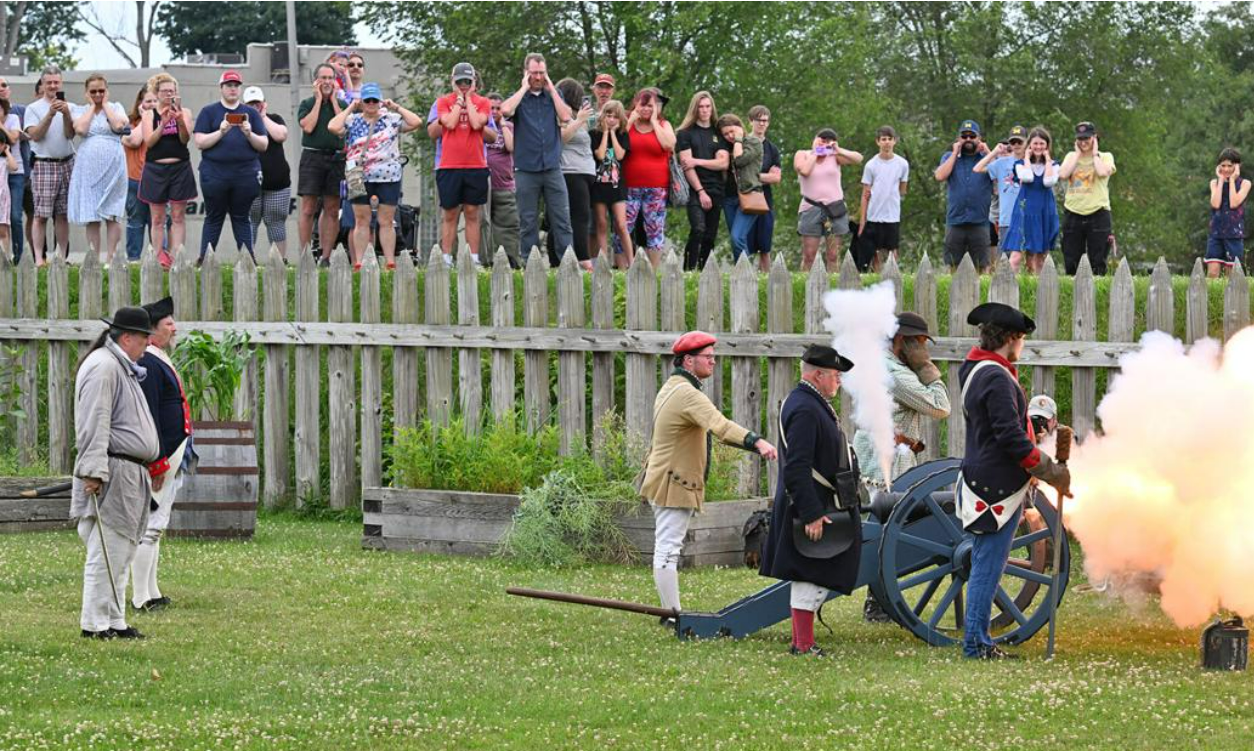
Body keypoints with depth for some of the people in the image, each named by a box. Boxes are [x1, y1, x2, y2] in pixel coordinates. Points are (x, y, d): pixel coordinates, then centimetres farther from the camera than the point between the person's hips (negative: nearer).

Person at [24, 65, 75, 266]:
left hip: (66, 164, 3)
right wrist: (50, 114, -17)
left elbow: (70, 134, 0)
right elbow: (35, 135, -9)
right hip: (43, 164, -3)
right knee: (41, 214, -7)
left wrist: (66, 114, -16)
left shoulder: (68, 107, 11)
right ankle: (39, 258, -7)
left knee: (63, 214, 6)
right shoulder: (33, 108, 2)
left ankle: (63, 256, 11)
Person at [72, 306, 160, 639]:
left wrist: (152, 467, 28)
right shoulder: (102, 367, -12)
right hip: (112, 474, -11)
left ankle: (114, 622, 17)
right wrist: (93, 470, -25)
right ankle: (95, 624, -6)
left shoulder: (122, 368, 22)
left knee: (122, 553, 13)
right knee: (106, 552, -9)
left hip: (132, 475, 11)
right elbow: (93, 424, -20)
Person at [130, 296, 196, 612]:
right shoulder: (147, 365, -16)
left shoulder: (162, 363, 17)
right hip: (158, 460, -11)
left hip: (171, 458, 11)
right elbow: (148, 416, -21)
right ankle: (141, 597, -8)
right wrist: (157, 463, -23)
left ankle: (150, 593, 19)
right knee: (150, 526, -9)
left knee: (155, 525, 14)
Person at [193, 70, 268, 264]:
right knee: (213, 218, 2)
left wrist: (249, 134, -11)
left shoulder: (251, 113, 13)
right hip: (215, 173, -1)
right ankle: (204, 259, 2)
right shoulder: (208, 112, 8)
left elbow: (264, 145, 8)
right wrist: (221, 132, -15)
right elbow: (200, 142, -1)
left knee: (242, 218, 4)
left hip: (245, 174, 1)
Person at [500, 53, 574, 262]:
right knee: (528, 222, 2)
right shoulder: (518, 97, 7)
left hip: (552, 167, 1)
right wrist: (524, 88, -6)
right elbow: (506, 110, -16)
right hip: (526, 169, -1)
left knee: (561, 219, -4)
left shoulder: (554, 95, 13)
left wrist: (551, 89, 0)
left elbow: (565, 117, -4)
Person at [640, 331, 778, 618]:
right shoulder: (688, 394, -20)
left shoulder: (670, 388, 14)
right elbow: (720, 426, -37)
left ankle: (670, 612, 18)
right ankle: (673, 614, -9)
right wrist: (757, 442, -49)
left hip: (666, 480, 11)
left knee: (667, 548, 13)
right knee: (668, 549, -9)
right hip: (674, 484, -11)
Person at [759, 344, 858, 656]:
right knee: (811, 578, -7)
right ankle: (804, 646, -4)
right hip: (811, 506, -11)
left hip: (814, 507, 11)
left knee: (810, 579, 14)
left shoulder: (811, 404, 15)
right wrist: (812, 515, -26)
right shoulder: (804, 409, -19)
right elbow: (796, 469, -25)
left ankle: (801, 642, 20)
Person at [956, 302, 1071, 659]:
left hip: (982, 479, 10)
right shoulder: (997, 378, -18)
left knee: (984, 563, 14)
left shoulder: (973, 370, 12)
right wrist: (1050, 472, -16)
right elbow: (1011, 436, -22)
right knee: (988, 564, -5)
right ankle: (976, 642, -3)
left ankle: (976, 640, 19)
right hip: (1000, 487, -10)